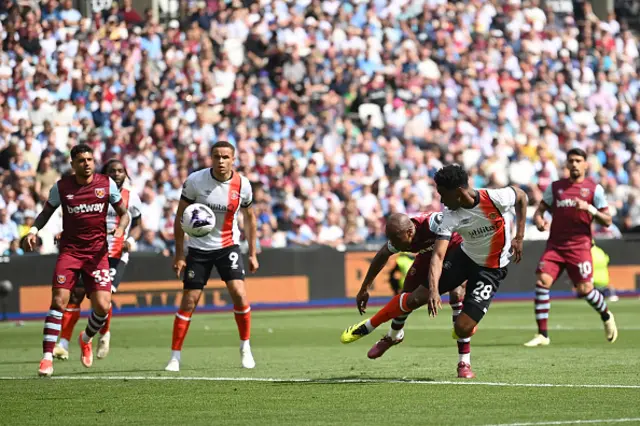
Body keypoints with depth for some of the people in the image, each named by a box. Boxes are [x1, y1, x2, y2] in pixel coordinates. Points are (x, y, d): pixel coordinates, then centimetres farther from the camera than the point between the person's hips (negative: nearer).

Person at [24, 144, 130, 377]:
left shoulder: (107, 184, 0)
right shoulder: (61, 187, -2)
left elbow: (123, 213, 10)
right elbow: (46, 212, 11)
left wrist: (120, 229, -12)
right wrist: (34, 230, -8)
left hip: (97, 252, 1)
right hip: (69, 250, -1)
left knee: (103, 306, -9)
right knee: (58, 301, -16)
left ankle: (86, 339, 25)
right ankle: (47, 357, -12)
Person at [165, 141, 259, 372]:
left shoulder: (242, 185, -8)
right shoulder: (195, 181, -14)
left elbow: (249, 217, 8)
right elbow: (180, 217, -5)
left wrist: (253, 254, 7)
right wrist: (179, 254, -8)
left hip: (228, 246, 1)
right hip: (198, 248, -1)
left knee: (239, 293, -16)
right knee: (188, 301, -3)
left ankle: (245, 347, 3)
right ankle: (175, 356, 6)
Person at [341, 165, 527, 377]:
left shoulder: (496, 198, -27)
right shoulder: (449, 218, -20)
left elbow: (521, 196, -4)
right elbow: (438, 255, -27)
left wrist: (519, 237, -5)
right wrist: (433, 290, -43)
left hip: (491, 269, -3)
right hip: (464, 255, 3)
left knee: (462, 329, -14)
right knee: (416, 297, -4)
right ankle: (366, 327, 17)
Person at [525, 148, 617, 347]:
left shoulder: (594, 189, 2)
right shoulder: (555, 187, 10)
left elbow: (607, 221, 1)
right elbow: (540, 210, 14)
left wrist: (589, 208, -16)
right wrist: (539, 221, -10)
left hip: (580, 245, -2)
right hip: (555, 245, 2)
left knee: (584, 289, -8)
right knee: (542, 281, -15)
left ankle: (606, 316, 26)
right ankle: (542, 334, -10)